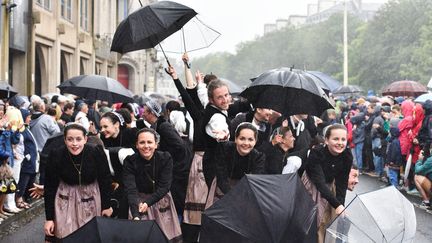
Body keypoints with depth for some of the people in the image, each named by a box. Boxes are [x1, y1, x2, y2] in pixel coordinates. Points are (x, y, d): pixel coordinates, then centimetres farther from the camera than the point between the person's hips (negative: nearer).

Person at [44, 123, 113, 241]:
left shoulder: (97, 153, -21)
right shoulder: (56, 156, -19)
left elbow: (105, 180, -7)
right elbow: (50, 187, -11)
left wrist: (106, 206, 0)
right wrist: (49, 218, -10)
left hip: (91, 197, 0)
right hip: (65, 199, 0)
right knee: (65, 237, 1)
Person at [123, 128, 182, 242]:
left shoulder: (165, 158, -17)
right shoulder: (130, 161, -19)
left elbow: (164, 186, -19)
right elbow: (131, 190, -29)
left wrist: (147, 202, -33)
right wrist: (136, 215, -43)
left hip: (161, 201, 1)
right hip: (139, 201, -1)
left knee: (167, 236, 5)